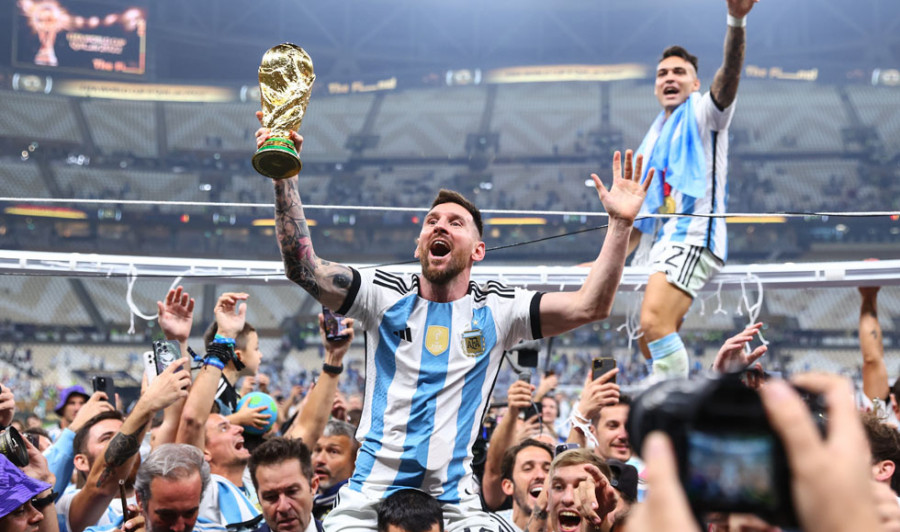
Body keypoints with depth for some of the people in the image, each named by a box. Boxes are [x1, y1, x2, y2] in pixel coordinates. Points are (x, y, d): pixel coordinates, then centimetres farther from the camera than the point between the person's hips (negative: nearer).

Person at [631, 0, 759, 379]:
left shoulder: (703, 114, 5)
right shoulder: (653, 139, 26)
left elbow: (729, 72, -17)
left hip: (692, 237, -8)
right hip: (658, 243, 9)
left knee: (655, 323, -28)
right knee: (651, 347, 5)